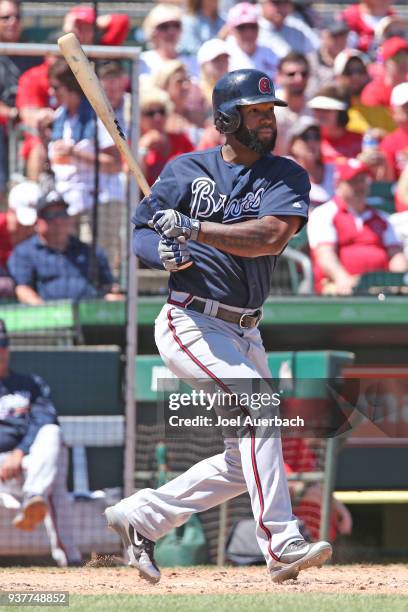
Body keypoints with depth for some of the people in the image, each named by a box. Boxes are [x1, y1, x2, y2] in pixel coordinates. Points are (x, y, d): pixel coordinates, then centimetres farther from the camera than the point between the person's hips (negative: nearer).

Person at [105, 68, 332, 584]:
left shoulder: (286, 176, 3)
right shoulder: (187, 170, 2)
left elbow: (271, 235, -15)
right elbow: (140, 233, 3)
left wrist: (193, 229, -23)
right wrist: (166, 253, -20)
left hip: (245, 334, 5)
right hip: (190, 323, -5)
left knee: (245, 462, 8)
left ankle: (140, 516, 23)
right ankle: (280, 542, -29)